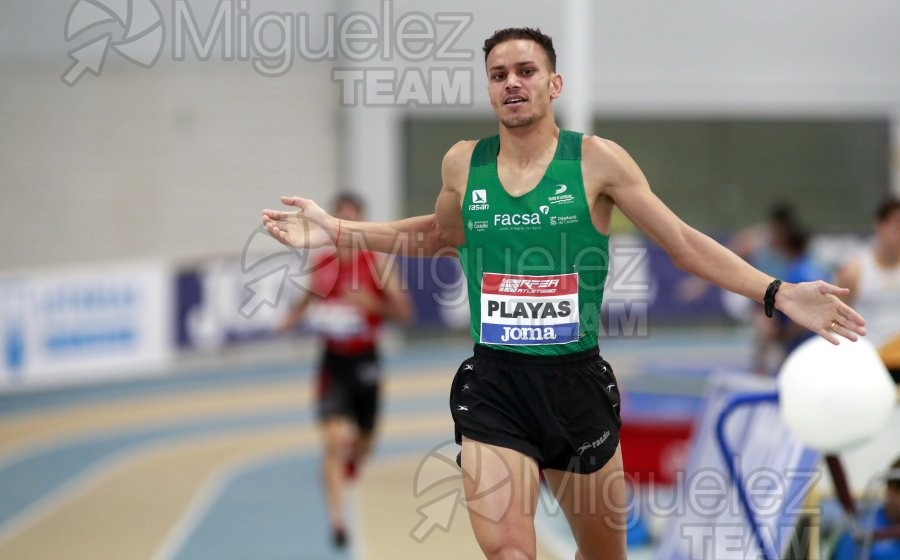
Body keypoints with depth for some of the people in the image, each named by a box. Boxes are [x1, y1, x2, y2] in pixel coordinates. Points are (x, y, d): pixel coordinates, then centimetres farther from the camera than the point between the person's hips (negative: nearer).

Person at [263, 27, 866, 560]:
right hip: (494, 387, 0)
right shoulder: (464, 163, 4)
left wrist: (777, 292, -8)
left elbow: (686, 243, 1)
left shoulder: (597, 161, -4)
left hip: (578, 382, 0)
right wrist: (337, 230, 19)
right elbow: (442, 234, 25)